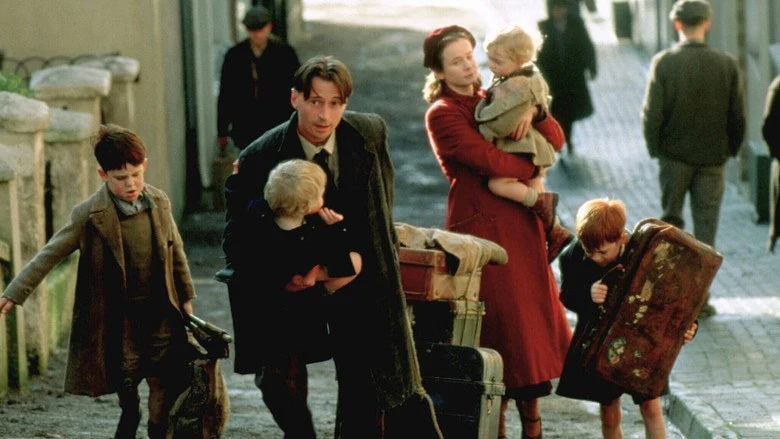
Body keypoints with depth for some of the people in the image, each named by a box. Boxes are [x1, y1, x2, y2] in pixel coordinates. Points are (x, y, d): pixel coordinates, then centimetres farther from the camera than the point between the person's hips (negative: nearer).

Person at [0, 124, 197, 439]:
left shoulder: (159, 203, -1)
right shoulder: (89, 215, -13)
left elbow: (176, 252, 11)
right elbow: (50, 255, -10)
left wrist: (186, 298, 17)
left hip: (159, 311, 3)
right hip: (117, 316, -3)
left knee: (165, 383, 2)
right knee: (126, 388, 4)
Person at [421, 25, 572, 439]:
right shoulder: (442, 114, -6)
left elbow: (555, 141, 7)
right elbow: (490, 160, -17)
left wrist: (534, 113, -11)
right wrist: (534, 170, -4)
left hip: (521, 221, 7)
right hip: (481, 224, -6)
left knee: (536, 315, 4)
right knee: (500, 323, -7)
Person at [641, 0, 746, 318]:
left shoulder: (664, 63, -11)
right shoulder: (726, 64, -7)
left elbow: (651, 113, -9)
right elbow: (737, 115, -2)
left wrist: (654, 148, 5)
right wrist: (731, 149, 12)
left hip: (674, 156, -1)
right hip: (713, 158, 1)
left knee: (671, 218, 17)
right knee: (705, 229, 6)